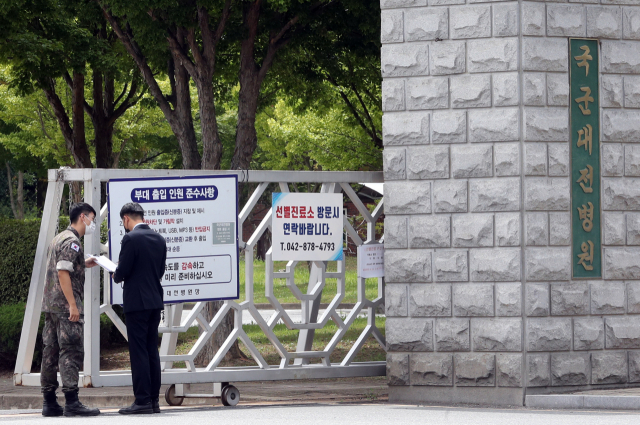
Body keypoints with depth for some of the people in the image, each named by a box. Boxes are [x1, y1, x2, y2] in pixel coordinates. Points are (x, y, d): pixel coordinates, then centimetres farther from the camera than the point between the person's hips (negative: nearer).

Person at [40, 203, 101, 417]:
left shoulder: (59, 239, 19)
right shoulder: (72, 242, -12)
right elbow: (63, 273, -19)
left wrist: (83, 264, 24)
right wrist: (73, 305, -20)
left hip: (50, 304, 10)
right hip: (65, 305, -10)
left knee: (51, 352, 8)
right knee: (71, 352, -10)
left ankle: (49, 403, 10)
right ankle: (71, 403, -14)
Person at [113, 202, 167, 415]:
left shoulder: (131, 239, -13)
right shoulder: (159, 239, 9)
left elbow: (122, 272, -13)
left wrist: (115, 275, 9)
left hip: (136, 302, -7)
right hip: (155, 300, 7)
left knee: (138, 351, -5)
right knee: (152, 351, 10)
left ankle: (142, 400, -7)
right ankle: (154, 400, 11)